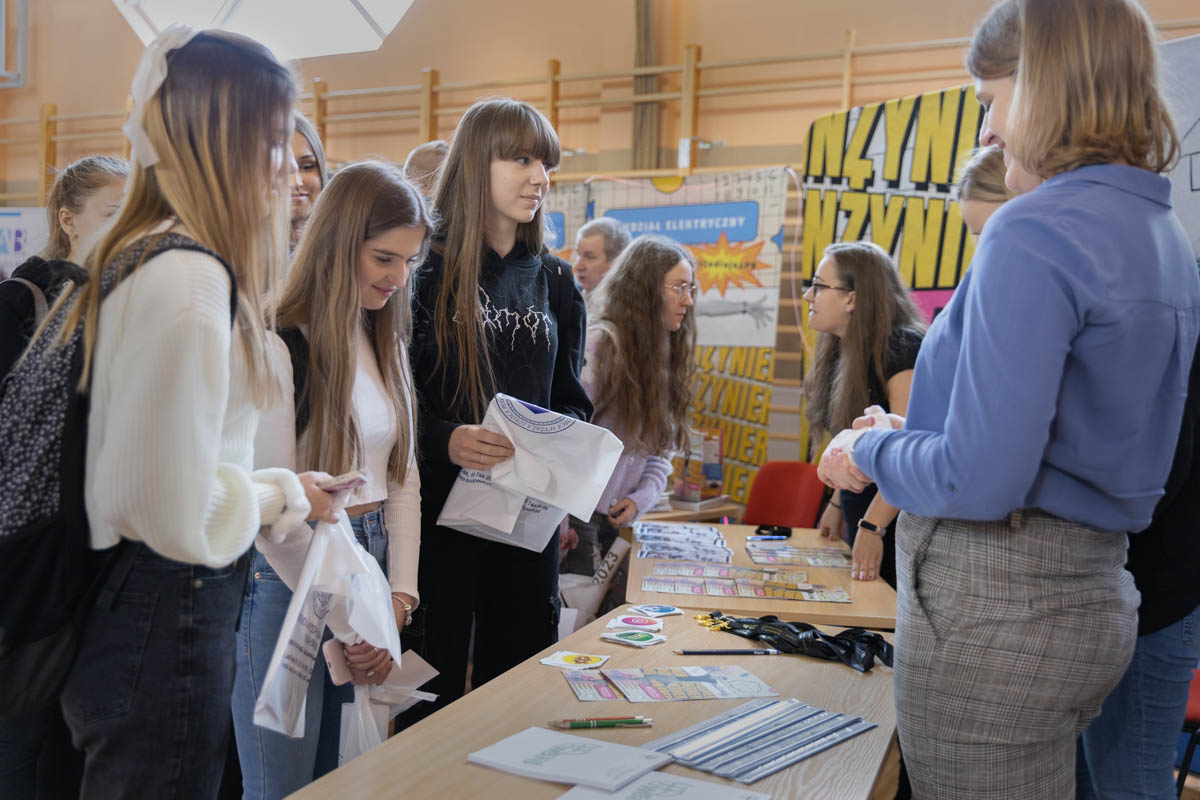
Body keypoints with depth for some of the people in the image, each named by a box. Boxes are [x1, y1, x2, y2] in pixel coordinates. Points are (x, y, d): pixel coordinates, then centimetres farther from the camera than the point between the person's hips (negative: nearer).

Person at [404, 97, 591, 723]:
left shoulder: (554, 281, 11)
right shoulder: (425, 269, -5)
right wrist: (445, 440, -24)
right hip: (439, 503, -4)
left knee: (520, 674, 13)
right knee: (432, 686, 5)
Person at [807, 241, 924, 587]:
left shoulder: (901, 349, -18)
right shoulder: (845, 353, 9)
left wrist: (872, 528, -28)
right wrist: (837, 504, 17)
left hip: (895, 526, -8)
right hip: (861, 519, 8)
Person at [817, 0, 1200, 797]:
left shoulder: (1037, 233, -19)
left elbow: (979, 483, -24)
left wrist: (872, 450, -5)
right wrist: (911, 434, 15)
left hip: (995, 604, -9)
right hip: (1095, 594, 9)